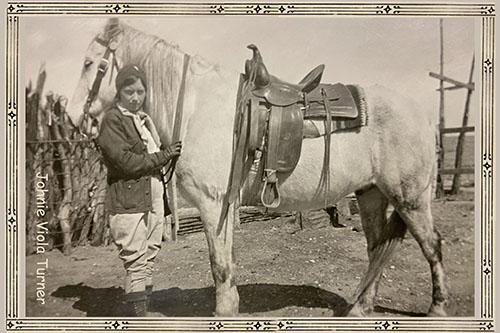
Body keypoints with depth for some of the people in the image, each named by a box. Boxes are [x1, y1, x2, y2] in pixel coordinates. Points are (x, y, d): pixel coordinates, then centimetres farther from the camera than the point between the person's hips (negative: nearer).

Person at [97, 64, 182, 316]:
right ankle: (137, 313, 7)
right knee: (136, 263, -4)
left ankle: (144, 310, 25)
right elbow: (125, 161, -19)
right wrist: (164, 156, -13)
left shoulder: (144, 119, 17)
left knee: (149, 260, 13)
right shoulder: (112, 121, -8)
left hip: (154, 200, 8)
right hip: (129, 203, -8)